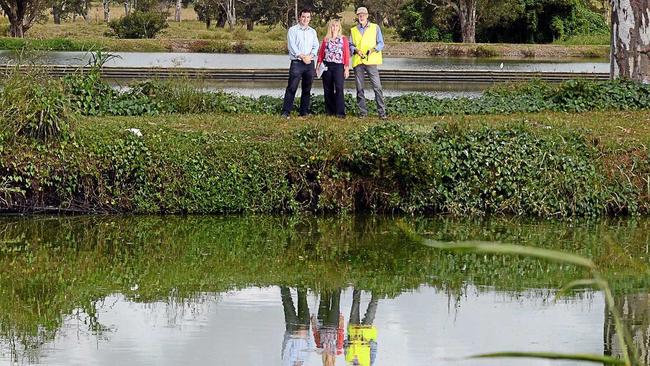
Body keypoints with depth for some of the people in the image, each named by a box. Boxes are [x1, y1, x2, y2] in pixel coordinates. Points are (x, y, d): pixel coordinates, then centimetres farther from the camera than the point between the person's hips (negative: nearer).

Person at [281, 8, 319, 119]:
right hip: (297, 63, -5)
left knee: (307, 89, 6)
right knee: (292, 88, -10)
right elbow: (292, 46, -7)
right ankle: (285, 112, -12)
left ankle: (304, 112, 12)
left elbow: (316, 46, 9)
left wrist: (310, 56, -10)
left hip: (309, 63, 5)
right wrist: (302, 56, -15)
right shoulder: (293, 30, 1)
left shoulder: (312, 31, 16)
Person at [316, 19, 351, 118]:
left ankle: (340, 112, -14)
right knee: (328, 89, 3)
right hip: (327, 65, 3)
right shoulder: (326, 39, 12)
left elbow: (347, 54, 4)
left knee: (339, 88, -13)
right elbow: (321, 53, 11)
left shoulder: (344, 39, 7)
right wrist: (318, 65, 3)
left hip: (338, 66, -3)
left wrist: (347, 68, -2)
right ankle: (329, 111, 10)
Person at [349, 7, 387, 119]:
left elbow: (381, 44, 7)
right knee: (359, 88, 2)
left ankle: (382, 111, -9)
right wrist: (356, 50, -7)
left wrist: (373, 50, -11)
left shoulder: (375, 28, 10)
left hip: (371, 61, -3)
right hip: (357, 62, 3)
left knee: (377, 86, -10)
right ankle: (362, 111, 8)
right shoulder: (353, 30, 16)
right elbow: (351, 45, 14)